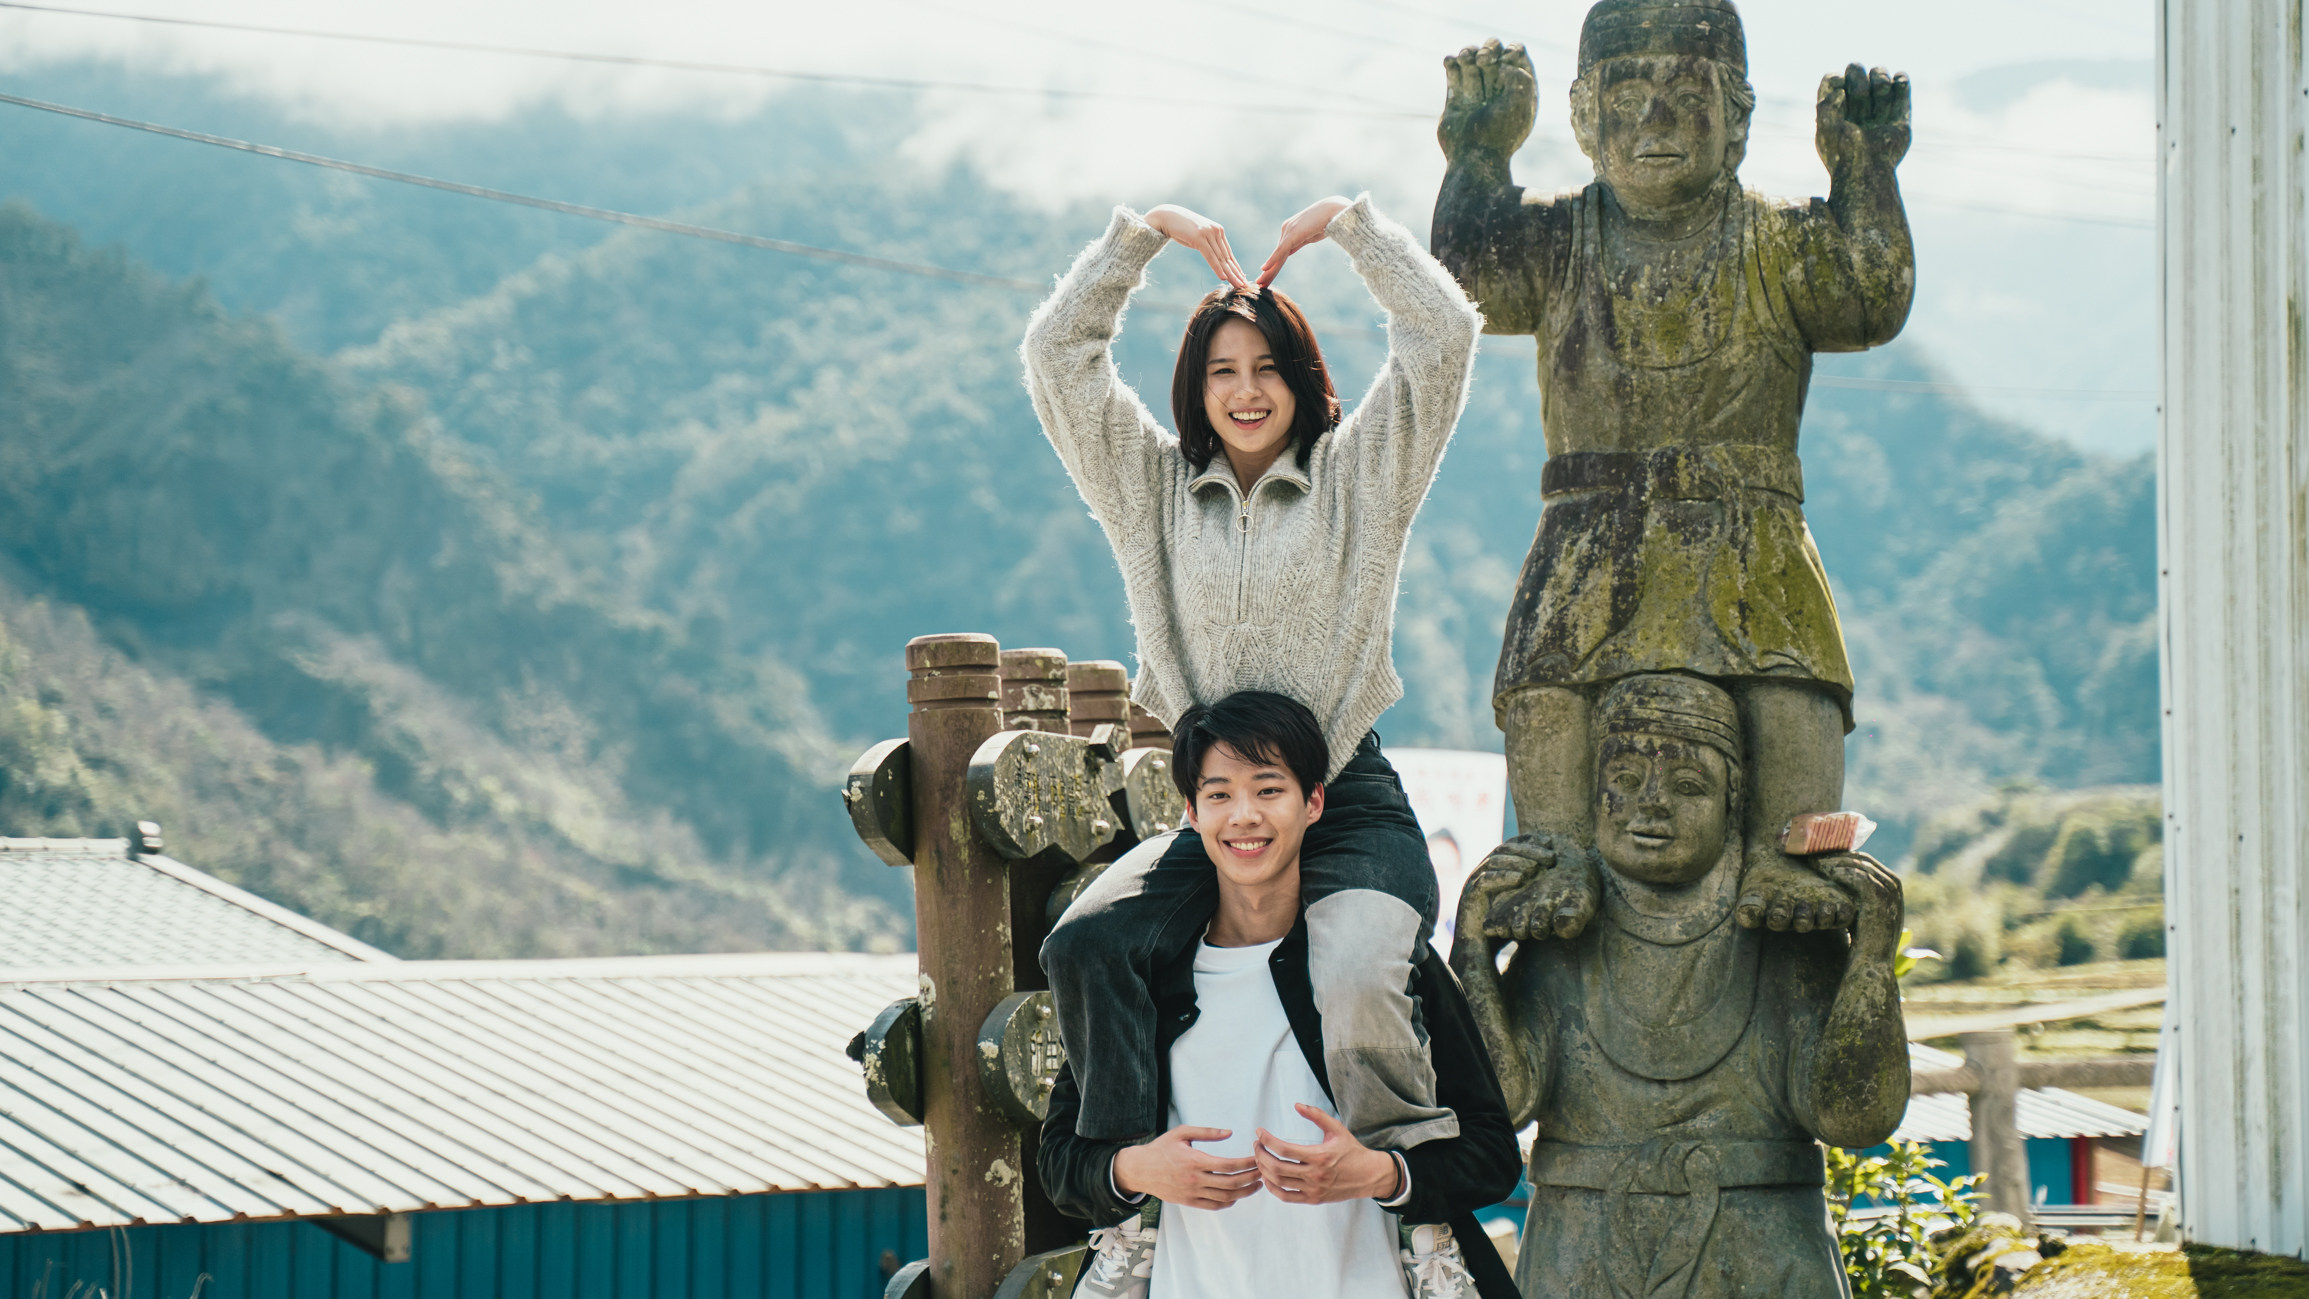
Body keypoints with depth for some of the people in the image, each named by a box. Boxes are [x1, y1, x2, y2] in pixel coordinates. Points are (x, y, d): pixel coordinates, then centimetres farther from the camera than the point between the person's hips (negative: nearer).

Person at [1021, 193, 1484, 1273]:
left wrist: (1348, 224, 9)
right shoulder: (1152, 487, 17)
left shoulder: (1358, 480, 11)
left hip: (1348, 802, -3)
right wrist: (1145, 233, 12)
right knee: (1085, 944, -27)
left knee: (1356, 990, -33)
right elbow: (1057, 354, 12)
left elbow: (1443, 338, 4)